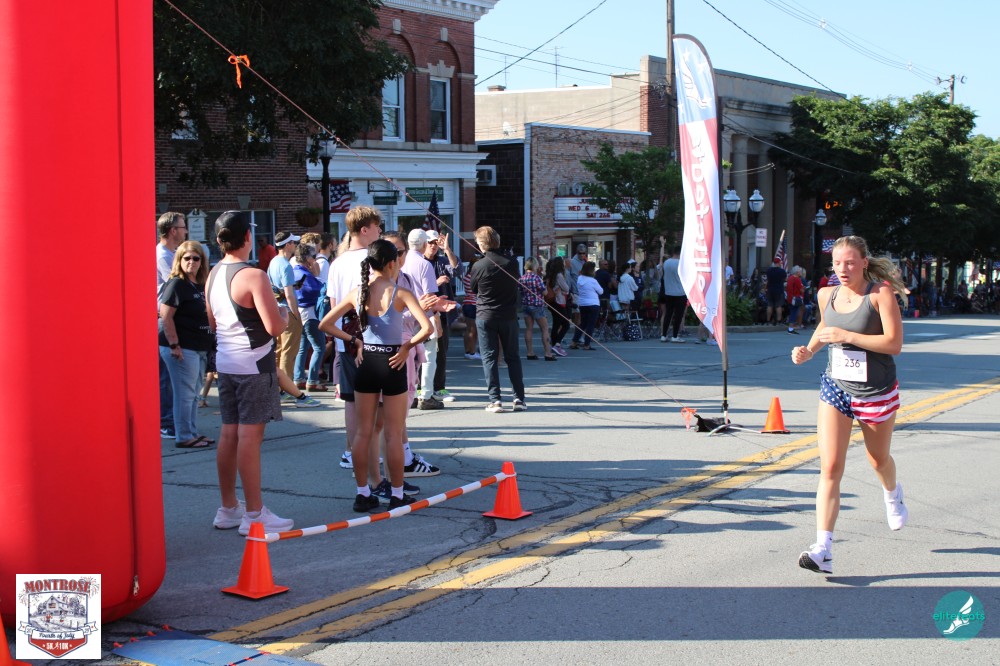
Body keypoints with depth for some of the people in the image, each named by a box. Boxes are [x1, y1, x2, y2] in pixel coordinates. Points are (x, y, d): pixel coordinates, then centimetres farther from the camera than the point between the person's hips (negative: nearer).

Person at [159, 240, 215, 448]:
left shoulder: (201, 286, 12)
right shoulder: (177, 284, -12)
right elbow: (165, 316, -17)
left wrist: (210, 342, 17)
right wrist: (174, 345, -21)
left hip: (199, 348, 9)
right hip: (182, 349, -9)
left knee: (192, 394, 15)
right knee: (185, 394, -4)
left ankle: (192, 433, 24)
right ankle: (184, 437, 2)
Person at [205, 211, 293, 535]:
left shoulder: (213, 275, 9)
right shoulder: (253, 276, -16)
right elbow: (275, 327, -20)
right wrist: (285, 313, 0)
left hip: (225, 361, 8)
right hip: (253, 363, -8)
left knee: (229, 433, 12)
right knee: (250, 435, -6)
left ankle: (229, 508, 20)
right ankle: (254, 514, -2)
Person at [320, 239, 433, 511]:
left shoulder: (356, 293, 0)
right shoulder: (400, 293, -12)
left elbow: (325, 324, 4)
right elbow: (427, 328, -21)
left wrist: (353, 340, 6)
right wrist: (408, 345, -7)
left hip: (366, 363, 4)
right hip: (392, 364, -4)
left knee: (363, 432, 11)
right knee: (393, 434, 5)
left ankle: (362, 493, 15)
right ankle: (397, 495, 11)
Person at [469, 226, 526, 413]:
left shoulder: (479, 266, -12)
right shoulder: (512, 263, -7)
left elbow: (472, 288, 4)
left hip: (485, 317, -2)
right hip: (509, 316, 2)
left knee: (489, 357, 3)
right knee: (513, 357, 11)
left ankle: (495, 399, -3)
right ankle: (519, 398, 9)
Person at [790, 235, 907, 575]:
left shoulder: (880, 294, -15)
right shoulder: (827, 295, 0)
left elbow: (894, 343, -23)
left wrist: (846, 336, -27)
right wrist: (809, 349, 5)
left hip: (876, 392, -3)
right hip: (835, 390, 3)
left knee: (878, 459, 20)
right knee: (830, 469, -9)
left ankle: (893, 495, 58)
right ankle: (823, 550, -14)